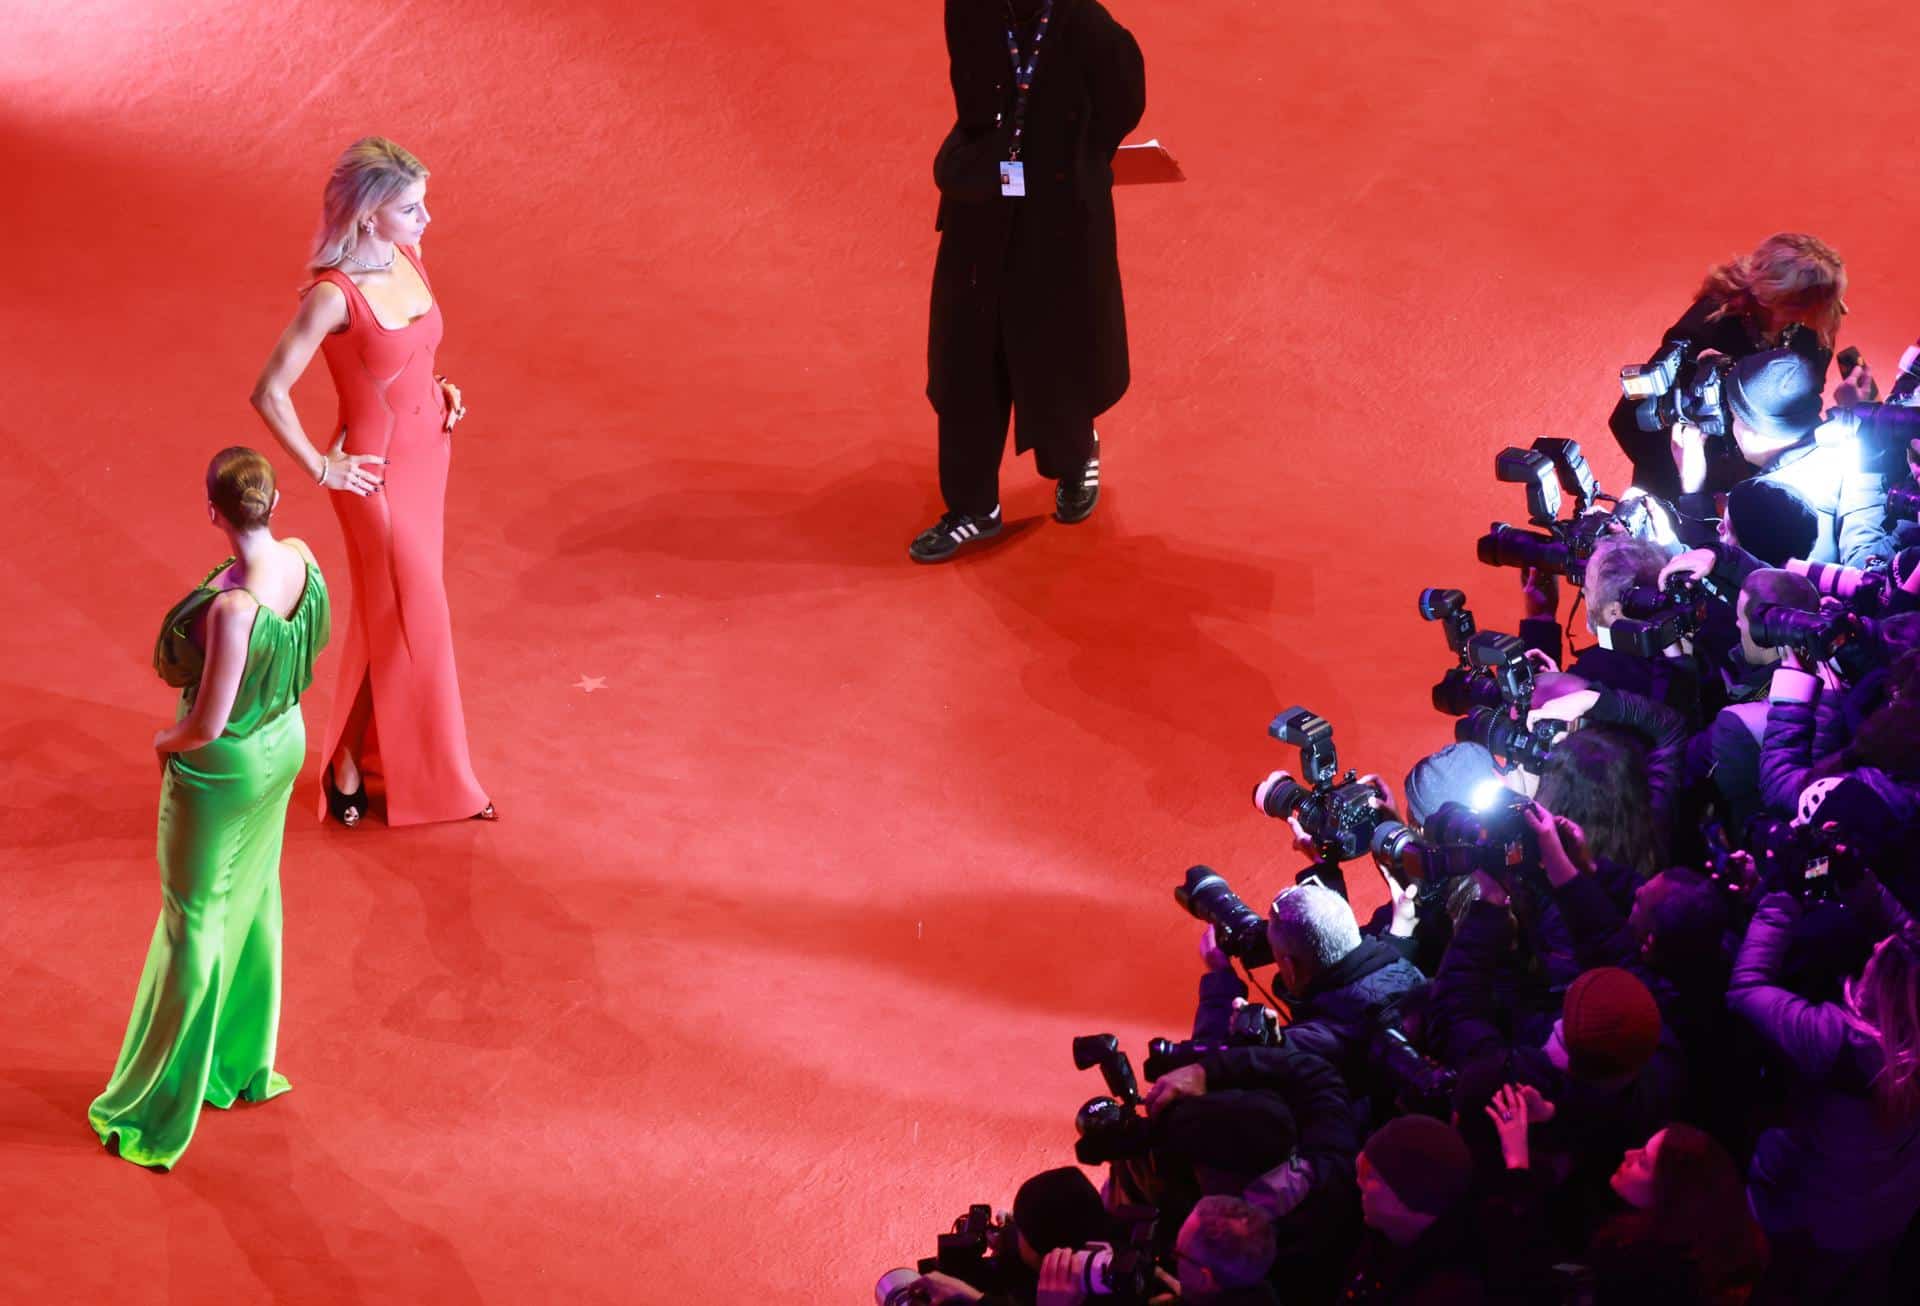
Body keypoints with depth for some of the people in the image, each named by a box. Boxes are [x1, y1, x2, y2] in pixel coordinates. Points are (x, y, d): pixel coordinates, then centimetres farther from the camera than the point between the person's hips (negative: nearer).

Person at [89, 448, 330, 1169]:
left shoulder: (233, 607, -37)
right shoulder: (300, 558, -14)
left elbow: (207, 725, -29)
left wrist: (165, 741, -8)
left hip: (223, 770, -7)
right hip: (284, 741, 7)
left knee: (193, 926, 8)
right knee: (252, 900, 26)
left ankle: (156, 1113, 24)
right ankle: (243, 1064, 45)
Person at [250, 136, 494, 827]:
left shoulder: (408, 259, -3)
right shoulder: (333, 295, -27)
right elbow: (269, 392, -23)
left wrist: (440, 389, 4)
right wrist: (321, 469, -15)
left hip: (428, 449, 8)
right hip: (376, 470, -8)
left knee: (391, 613, 20)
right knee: (409, 621, 3)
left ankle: (365, 748, 38)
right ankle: (347, 770, 19)